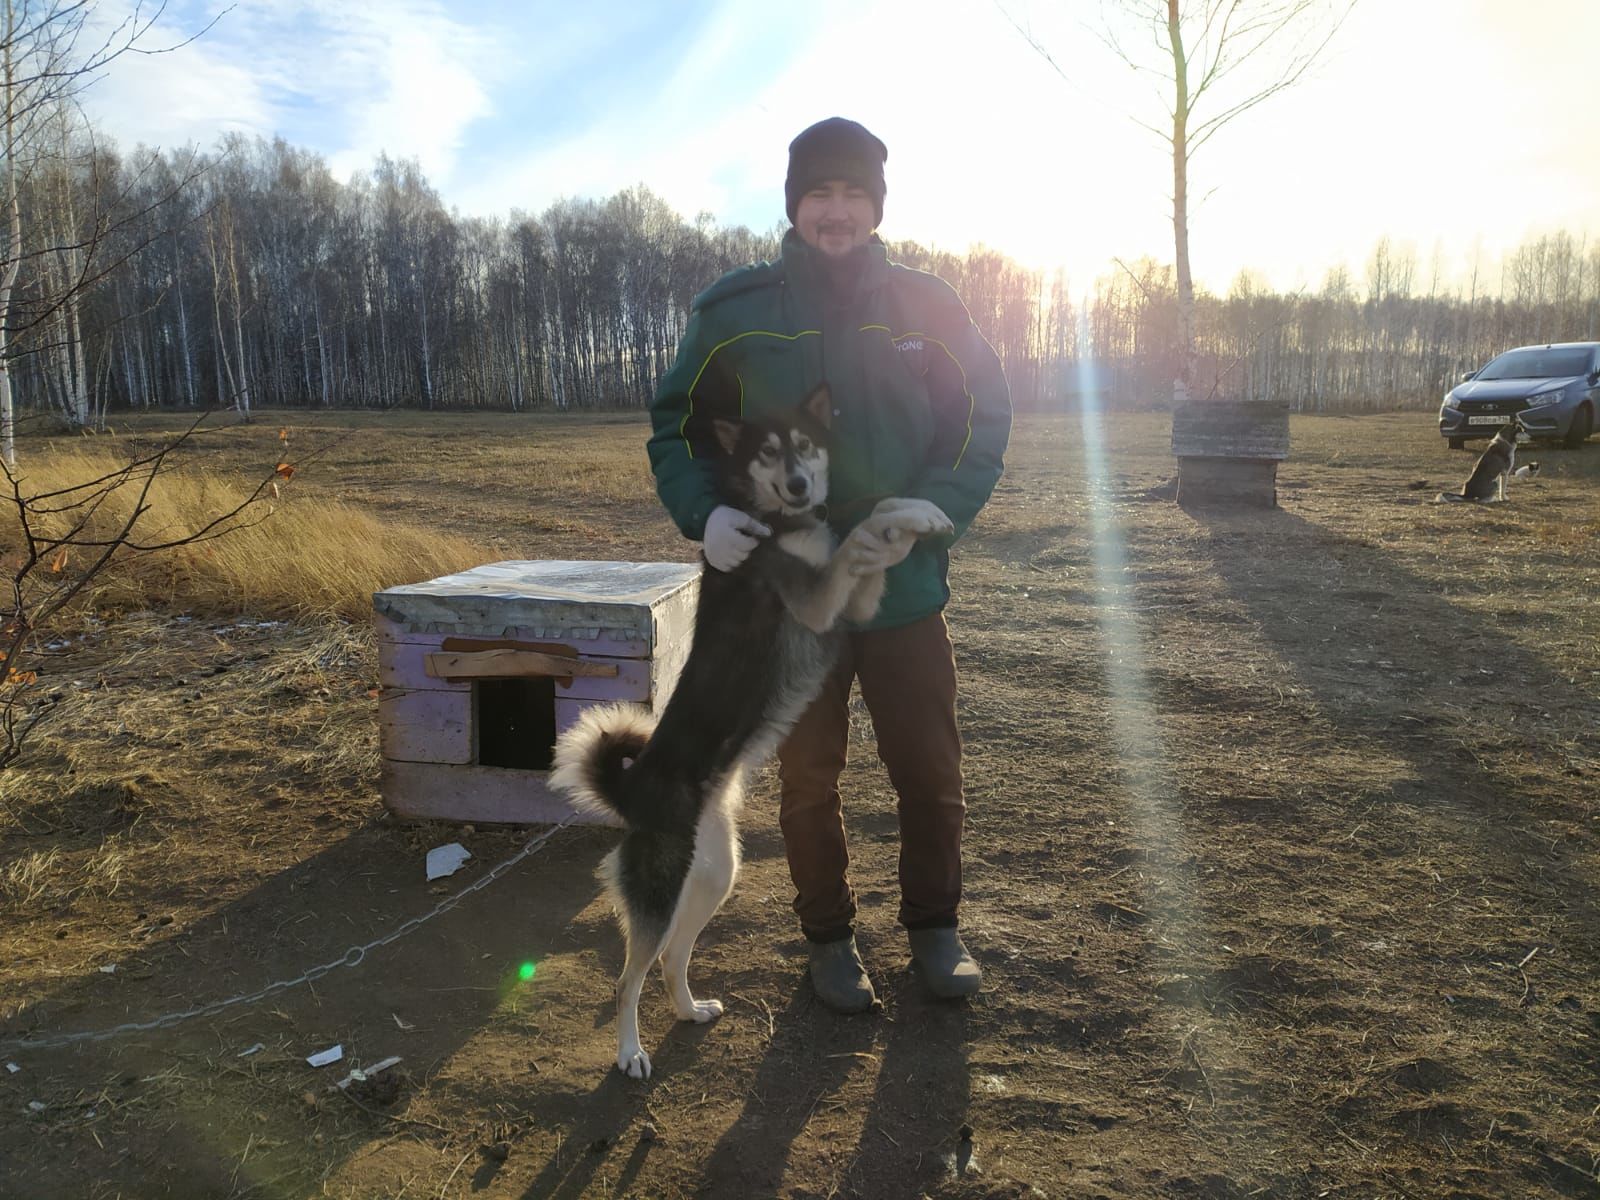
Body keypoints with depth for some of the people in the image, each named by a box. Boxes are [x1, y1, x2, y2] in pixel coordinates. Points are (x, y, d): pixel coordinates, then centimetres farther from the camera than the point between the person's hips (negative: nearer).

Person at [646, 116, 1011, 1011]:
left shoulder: (926, 305, -1)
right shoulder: (736, 310, -3)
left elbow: (984, 420, 1)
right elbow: (678, 424, 4)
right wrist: (702, 512, -15)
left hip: (905, 589, 1)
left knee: (932, 772, 9)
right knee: (809, 780, 12)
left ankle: (934, 925, 33)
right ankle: (830, 937, 32)